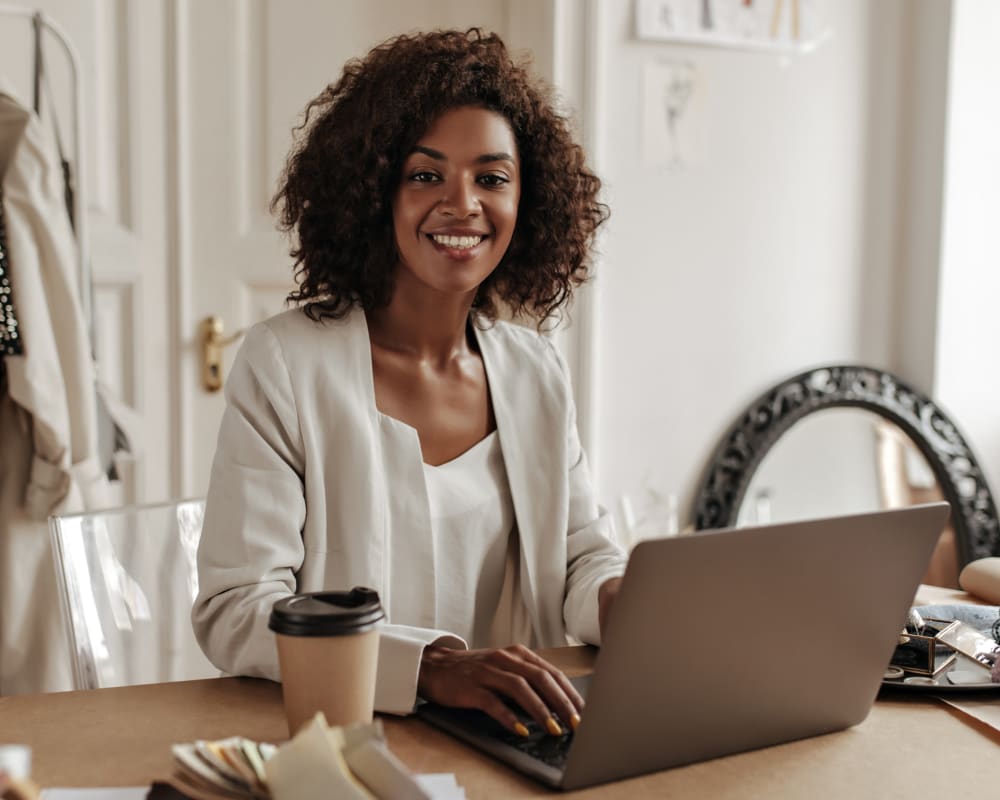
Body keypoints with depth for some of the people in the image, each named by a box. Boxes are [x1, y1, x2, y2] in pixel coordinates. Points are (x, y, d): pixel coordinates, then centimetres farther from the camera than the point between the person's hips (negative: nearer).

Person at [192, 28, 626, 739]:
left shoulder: (537, 371, 8)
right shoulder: (284, 364, -8)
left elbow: (584, 555, 13)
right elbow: (234, 611, -14)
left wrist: (627, 598, -12)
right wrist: (433, 665, -28)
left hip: (510, 747, 4)